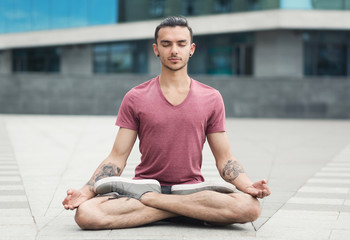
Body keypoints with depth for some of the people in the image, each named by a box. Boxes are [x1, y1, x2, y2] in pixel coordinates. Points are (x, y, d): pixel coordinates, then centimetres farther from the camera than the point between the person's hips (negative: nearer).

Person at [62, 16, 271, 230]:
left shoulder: (211, 98, 8)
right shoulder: (135, 98, 5)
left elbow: (225, 159, 8)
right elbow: (117, 158, 3)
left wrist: (249, 186, -12)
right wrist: (85, 192, -13)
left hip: (192, 187, 1)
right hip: (144, 185, 0)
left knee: (250, 207, -31)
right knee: (85, 214, -31)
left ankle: (149, 198, -19)